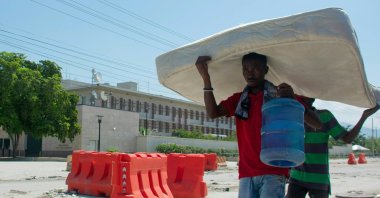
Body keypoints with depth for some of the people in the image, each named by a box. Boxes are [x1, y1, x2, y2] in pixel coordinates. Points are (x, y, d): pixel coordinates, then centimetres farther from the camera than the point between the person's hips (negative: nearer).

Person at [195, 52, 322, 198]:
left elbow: (315, 122, -5)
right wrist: (206, 77, -10)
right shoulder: (238, 100, 15)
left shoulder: (280, 95, 1)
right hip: (246, 174, 5)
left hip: (273, 172, -4)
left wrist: (293, 99, -26)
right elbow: (213, 113, -1)